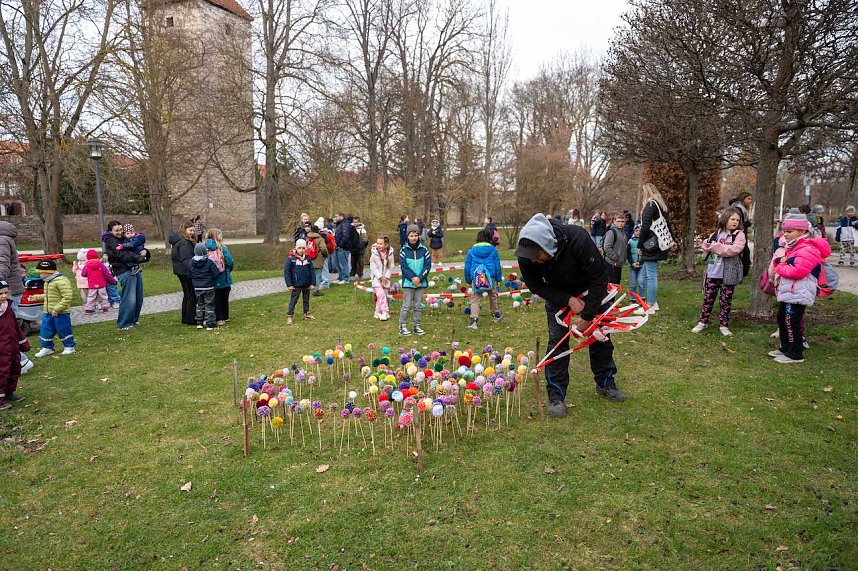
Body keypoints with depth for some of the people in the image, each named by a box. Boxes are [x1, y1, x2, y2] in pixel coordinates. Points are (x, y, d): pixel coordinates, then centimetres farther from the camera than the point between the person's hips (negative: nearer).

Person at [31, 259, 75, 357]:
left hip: (61, 313, -9)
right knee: (45, 330, 12)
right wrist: (37, 297, 22)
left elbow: (67, 297, -23)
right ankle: (47, 348, 25)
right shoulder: (47, 282, 13)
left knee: (63, 330, 2)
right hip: (47, 312, 9)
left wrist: (57, 309, -25)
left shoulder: (61, 281, -19)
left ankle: (69, 347, 17)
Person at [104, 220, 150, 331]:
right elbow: (122, 255, -17)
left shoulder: (123, 238, 19)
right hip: (125, 272, -8)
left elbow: (138, 247, 24)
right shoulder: (110, 241, -4)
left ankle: (134, 319, 27)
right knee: (129, 299, -8)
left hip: (136, 270, 8)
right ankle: (123, 324, 4)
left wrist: (144, 251, 0)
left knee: (138, 297, 12)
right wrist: (140, 258, -21)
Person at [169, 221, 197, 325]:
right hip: (186, 272, -11)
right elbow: (186, 260, -25)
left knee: (187, 294, 18)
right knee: (192, 295, -3)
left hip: (182, 272, 11)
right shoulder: (184, 243, -19)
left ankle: (186, 318, 26)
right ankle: (191, 319, 2)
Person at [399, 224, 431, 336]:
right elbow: (404, 266, -6)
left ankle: (417, 326, 19)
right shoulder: (404, 250, -1)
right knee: (407, 305, 0)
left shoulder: (424, 250, 3)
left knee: (418, 306, 9)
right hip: (408, 282, -2)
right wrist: (413, 278, -16)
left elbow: (428, 265, -2)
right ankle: (403, 326, 8)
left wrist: (419, 278, -13)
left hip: (421, 282, 2)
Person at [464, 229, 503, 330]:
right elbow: (497, 265, 5)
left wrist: (468, 280, 15)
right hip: (490, 277, 1)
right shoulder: (492, 249, 3)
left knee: (475, 299, 1)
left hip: (476, 278, 0)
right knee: (493, 296, 21)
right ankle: (496, 314, 39)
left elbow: (467, 266, 8)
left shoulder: (472, 250, 5)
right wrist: (499, 279, 12)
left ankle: (473, 320, -12)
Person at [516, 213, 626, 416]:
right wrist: (568, 300, -25)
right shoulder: (526, 255, -32)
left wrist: (587, 316, -26)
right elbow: (535, 285, -15)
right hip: (557, 293, 1)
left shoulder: (578, 239, -40)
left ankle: (606, 383, 31)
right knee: (557, 340, -9)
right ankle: (556, 396, 0)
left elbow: (599, 278, -28)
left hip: (590, 289, 0)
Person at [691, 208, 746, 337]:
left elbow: (735, 249, -19)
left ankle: (724, 325, 17)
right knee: (708, 298, 9)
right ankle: (702, 322, 19)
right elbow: (706, 246, 14)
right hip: (713, 272, 3)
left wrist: (716, 247, -17)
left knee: (726, 301, 6)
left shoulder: (739, 235, -4)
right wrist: (707, 245, -10)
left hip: (728, 274, -3)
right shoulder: (716, 234, 8)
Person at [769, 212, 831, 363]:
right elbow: (777, 259, 23)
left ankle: (795, 354, 4)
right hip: (787, 293, 11)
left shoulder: (807, 249, -17)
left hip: (797, 294, -11)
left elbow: (798, 271, -26)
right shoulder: (792, 247, 16)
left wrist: (780, 268, -11)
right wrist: (780, 261, -1)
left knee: (791, 322, -6)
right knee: (782, 319, 17)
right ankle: (785, 348, 30)